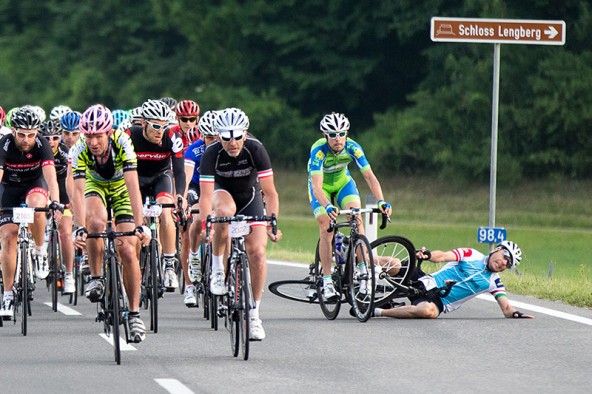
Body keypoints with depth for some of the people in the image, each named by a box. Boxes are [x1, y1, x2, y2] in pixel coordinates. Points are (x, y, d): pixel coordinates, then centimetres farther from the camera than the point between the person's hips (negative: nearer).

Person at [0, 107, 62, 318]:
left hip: (35, 184, -1)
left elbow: (50, 176, -35)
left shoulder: (42, 145, -25)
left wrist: (55, 202, -51)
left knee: (35, 205, -36)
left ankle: (40, 252, -12)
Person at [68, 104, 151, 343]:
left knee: (128, 251, -11)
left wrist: (140, 226, -47)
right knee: (96, 223, -33)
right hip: (95, 186, 1)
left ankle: (134, 313, 0)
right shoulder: (79, 151, -30)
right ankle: (96, 279, -13)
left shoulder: (122, 143, -34)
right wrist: (81, 228, -49)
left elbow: (133, 186, -39)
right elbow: (78, 191, -36)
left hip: (121, 188, -1)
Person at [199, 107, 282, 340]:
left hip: (250, 197, 1)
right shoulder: (212, 154, -28)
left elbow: (270, 193, -27)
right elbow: (206, 195, -33)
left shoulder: (255, 150, -28)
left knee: (257, 252, -13)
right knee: (225, 211, -39)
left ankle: (254, 314, -1)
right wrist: (205, 225, -48)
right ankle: (217, 266, -17)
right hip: (222, 191, -1)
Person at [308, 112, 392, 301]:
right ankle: (327, 282, -13)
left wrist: (381, 201, -46)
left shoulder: (352, 147, -27)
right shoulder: (319, 150, -34)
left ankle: (363, 268, -17)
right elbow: (317, 185, -44)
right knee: (326, 229, -17)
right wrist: (328, 207, -62)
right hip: (321, 187, -2)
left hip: (342, 182, 2)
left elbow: (369, 176, -31)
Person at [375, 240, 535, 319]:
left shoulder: (494, 282, 10)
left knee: (430, 312, -39)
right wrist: (428, 255, -34)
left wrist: (515, 313, -20)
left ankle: (379, 312, -27)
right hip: (428, 283, 0)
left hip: (440, 303, 0)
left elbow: (506, 308, 6)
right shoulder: (471, 255, 3)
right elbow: (443, 256, -11)